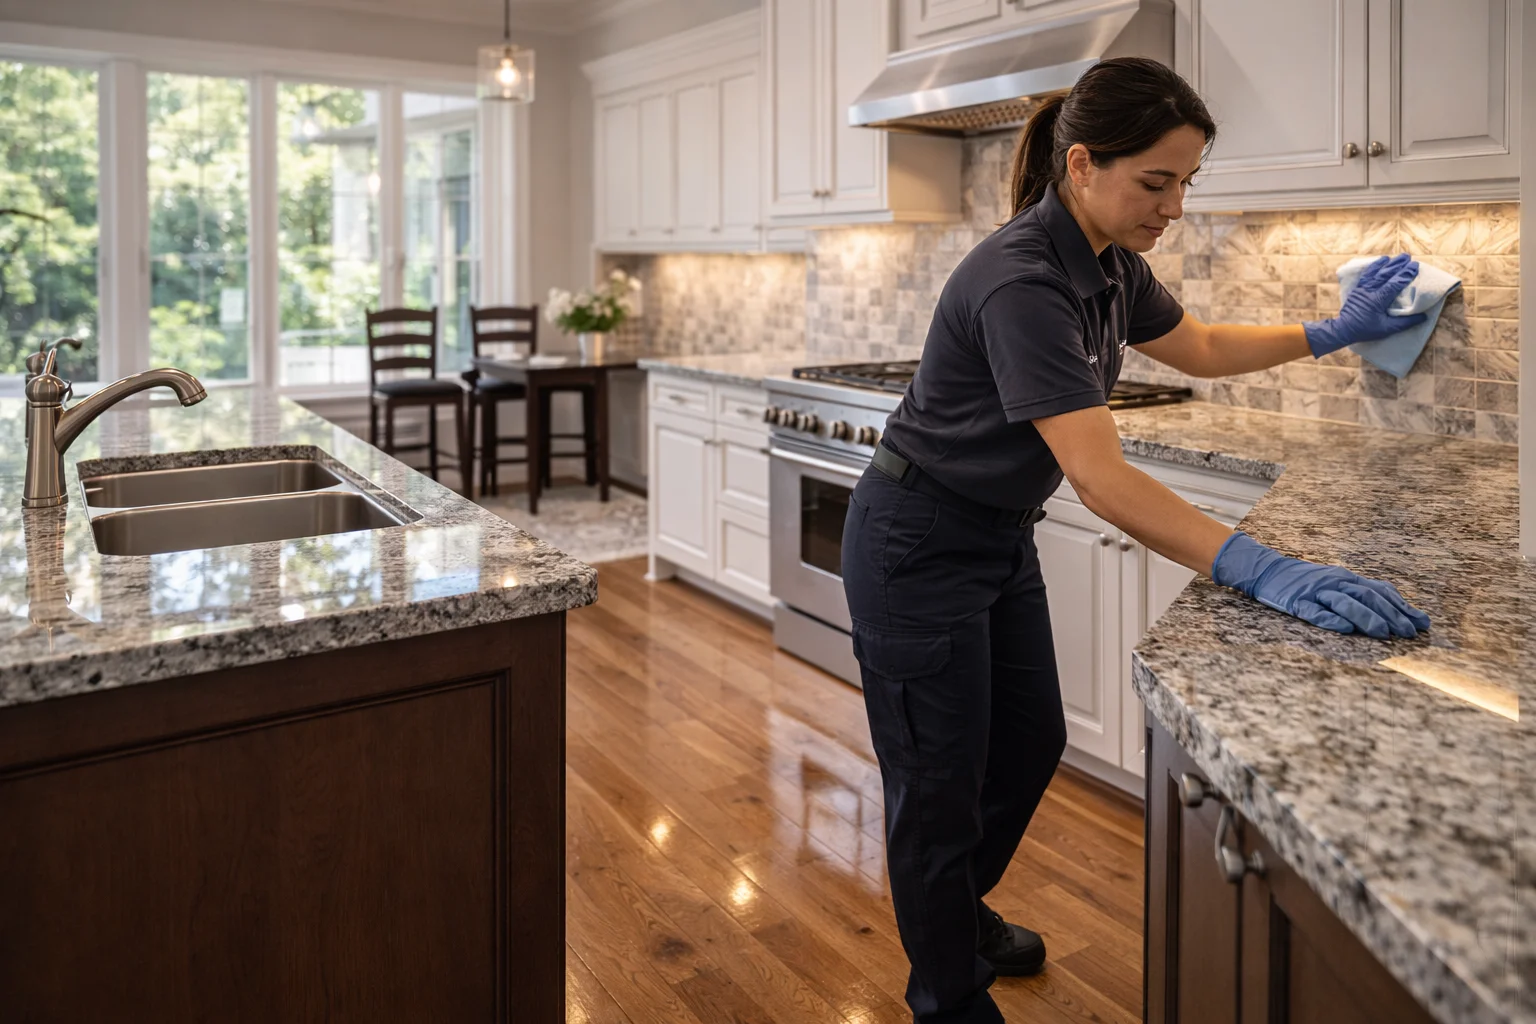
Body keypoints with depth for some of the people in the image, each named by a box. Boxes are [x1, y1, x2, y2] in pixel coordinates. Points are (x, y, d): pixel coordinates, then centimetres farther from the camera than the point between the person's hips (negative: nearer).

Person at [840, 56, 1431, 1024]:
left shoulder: (1110, 261, -1)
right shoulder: (1021, 283, -30)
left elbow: (1199, 347, 19)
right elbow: (1101, 479, -37)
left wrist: (1333, 333, 14)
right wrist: (1261, 569, -42)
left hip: (1000, 537, 10)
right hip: (919, 551, -9)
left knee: (1030, 741, 21)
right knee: (941, 782, 4)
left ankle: (959, 913, 46)